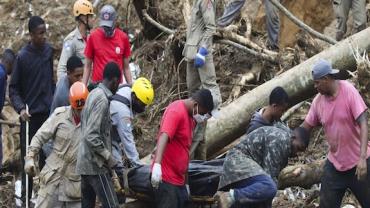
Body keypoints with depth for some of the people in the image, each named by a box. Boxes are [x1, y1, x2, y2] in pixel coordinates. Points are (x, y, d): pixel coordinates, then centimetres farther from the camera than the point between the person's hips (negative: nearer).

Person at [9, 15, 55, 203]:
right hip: (30, 115, -4)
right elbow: (13, 88, -6)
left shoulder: (48, 51, 4)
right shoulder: (22, 57, -10)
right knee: (28, 155, -2)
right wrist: (20, 108, -19)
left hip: (48, 112, 4)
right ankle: (26, 195, 3)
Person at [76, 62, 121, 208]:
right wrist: (108, 157, -16)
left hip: (86, 163, 9)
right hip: (96, 165, -9)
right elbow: (91, 136, -24)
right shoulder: (102, 100, -17)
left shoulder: (94, 94, 11)